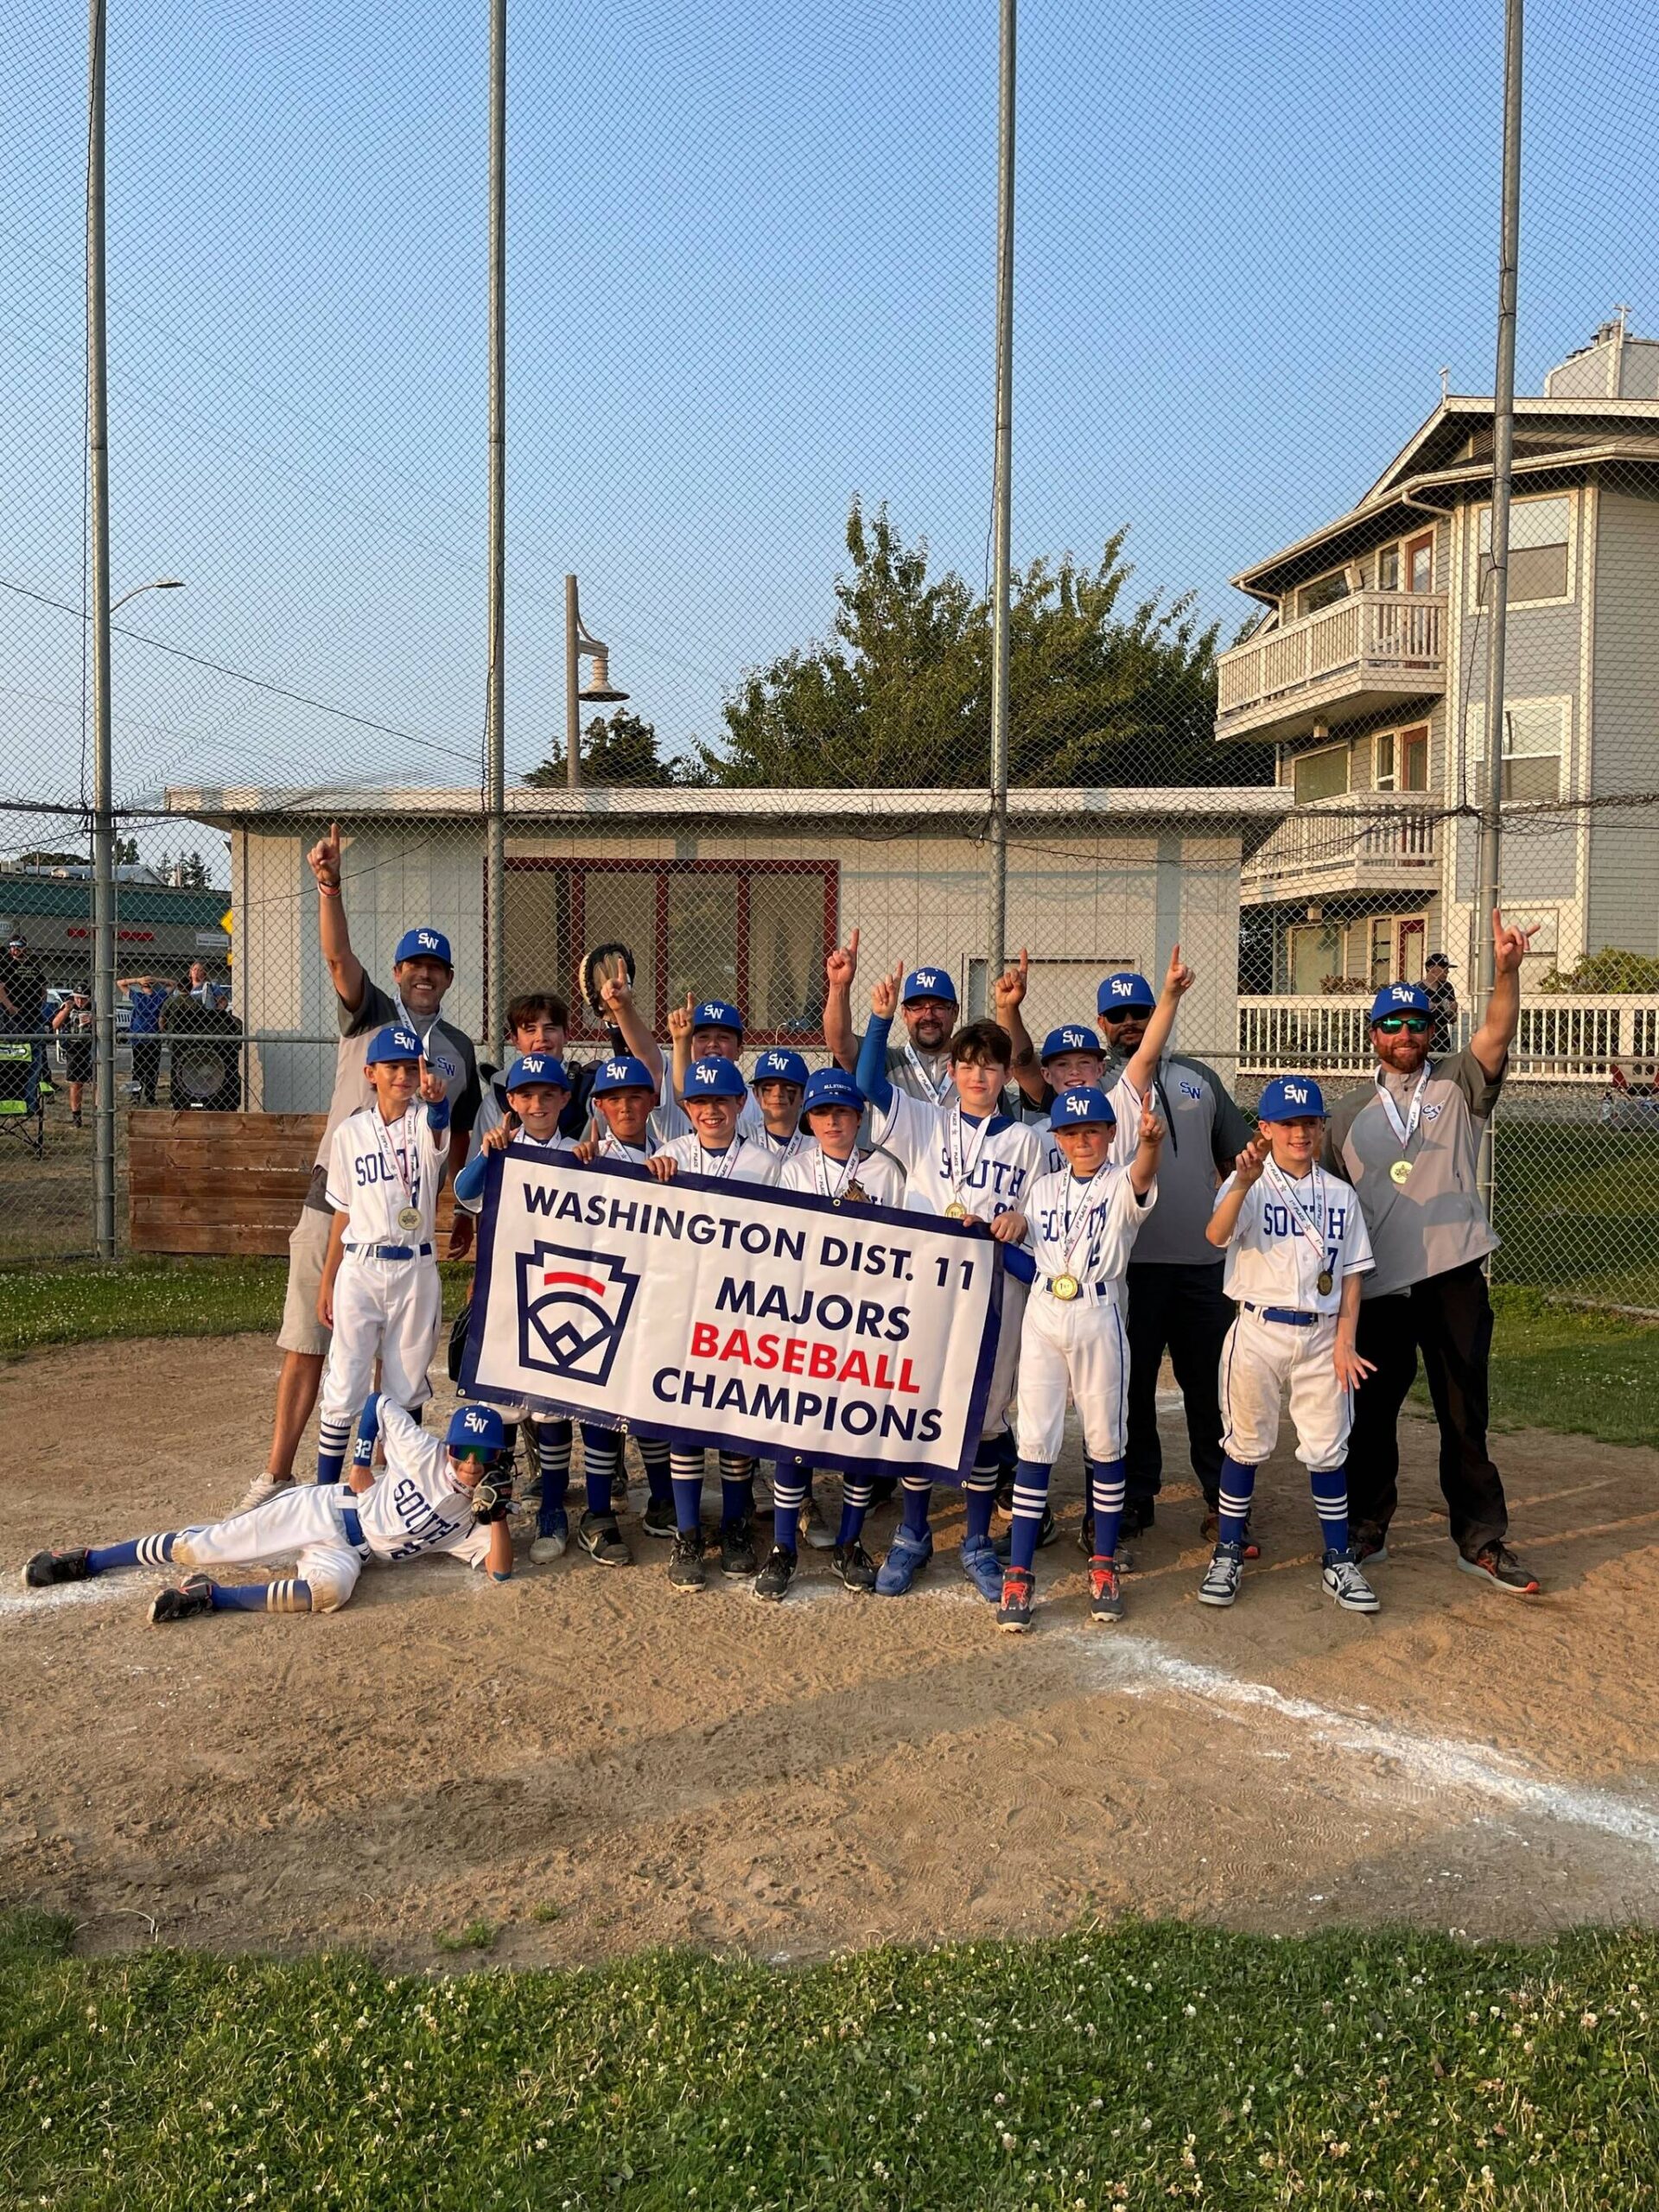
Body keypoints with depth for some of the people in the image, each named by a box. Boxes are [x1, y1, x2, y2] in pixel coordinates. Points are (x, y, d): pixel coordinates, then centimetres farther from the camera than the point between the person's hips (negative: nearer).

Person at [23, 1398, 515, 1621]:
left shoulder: (472, 1518, -1)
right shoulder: (424, 1451, -8)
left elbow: (502, 1571, -11)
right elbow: (379, 1404, 2)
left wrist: (497, 1514, -23)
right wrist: (360, 1468, -4)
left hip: (346, 1552, 1)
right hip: (323, 1508, -1)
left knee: (330, 1588, -38)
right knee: (203, 1546, -5)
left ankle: (212, 1596, -26)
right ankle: (92, 1559, 15)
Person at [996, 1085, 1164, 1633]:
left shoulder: (1122, 1184, -3)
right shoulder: (1043, 1189, 11)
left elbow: (1141, 1176, -28)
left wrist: (1150, 1142, -49)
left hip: (1099, 1320, -3)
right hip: (1043, 1318, 3)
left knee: (1104, 1444, 6)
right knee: (1033, 1444, 1)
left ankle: (1104, 1565, 20)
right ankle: (1018, 1575, 5)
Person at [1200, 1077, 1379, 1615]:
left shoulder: (1340, 1195, 6)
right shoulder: (1248, 1185, -7)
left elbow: (1351, 1273, 8)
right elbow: (1216, 1236, -27)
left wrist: (1345, 1340, -2)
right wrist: (1243, 1182, -44)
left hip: (1322, 1337, 3)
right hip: (1259, 1331, -3)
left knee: (1328, 1450, 9)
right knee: (1246, 1445, 7)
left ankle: (1338, 1562, 21)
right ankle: (1227, 1555, 19)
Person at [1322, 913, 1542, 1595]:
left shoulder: (1459, 1086, 7)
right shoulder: (1349, 1113, 12)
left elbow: (1497, 1036, -12)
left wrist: (1507, 970, -28)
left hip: (1454, 1276, -1)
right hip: (1377, 1284, 2)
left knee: (1465, 1414, 6)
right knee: (1371, 1413, 10)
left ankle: (1481, 1540, 17)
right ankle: (1366, 1530, 25)